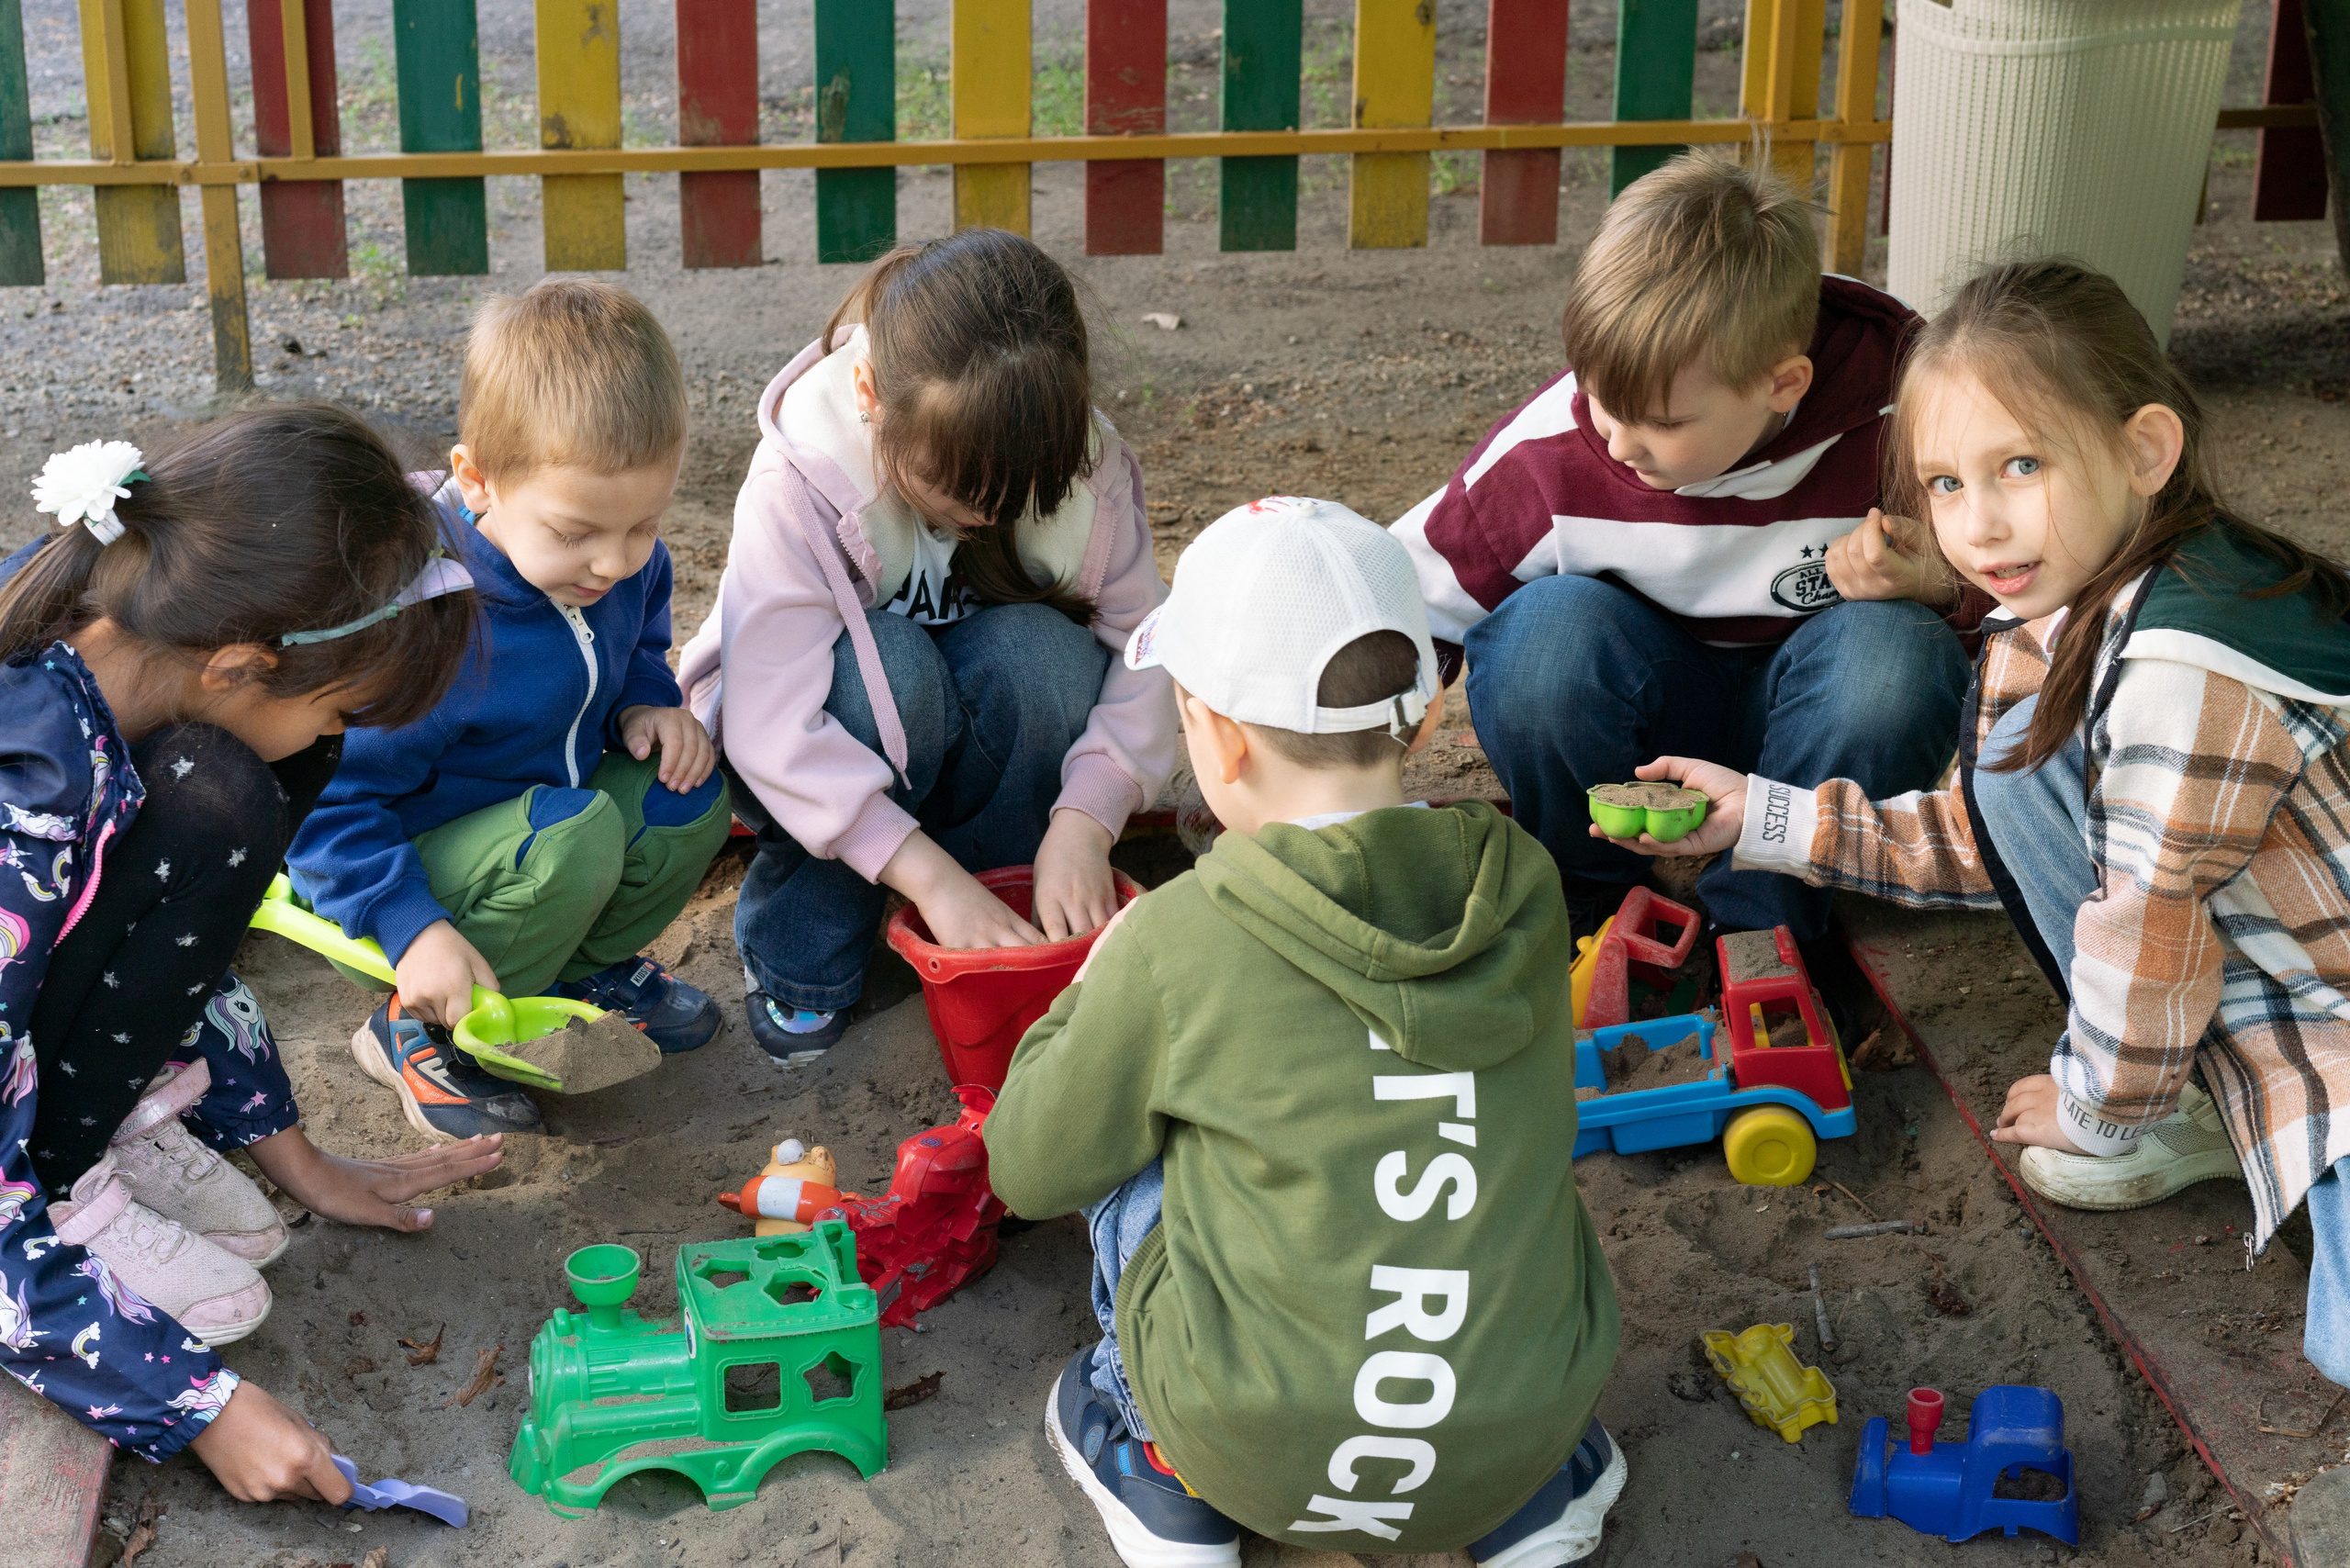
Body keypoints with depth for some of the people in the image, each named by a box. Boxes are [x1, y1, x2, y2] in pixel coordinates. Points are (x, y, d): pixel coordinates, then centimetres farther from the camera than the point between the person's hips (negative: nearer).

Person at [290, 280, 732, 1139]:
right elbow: (332, 801, -26)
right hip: (412, 862, -7)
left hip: (545, 825, 8)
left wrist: (648, 705, -6)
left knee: (691, 788, -13)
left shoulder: (625, 562, -9)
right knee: (576, 835, -33)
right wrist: (414, 931, -34)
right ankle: (419, 1030, -13)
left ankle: (587, 968, 11)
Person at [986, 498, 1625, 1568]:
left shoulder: (1173, 942, -12)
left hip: (1263, 1460, -3)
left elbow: (1029, 1169, 3)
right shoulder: (1524, 889, -2)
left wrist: (1089, 998, 22)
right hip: (1522, 1432, 3)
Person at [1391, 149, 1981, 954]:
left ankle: (1758, 924, -13)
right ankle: (1582, 900, -6)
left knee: (1891, 651, -35)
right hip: (1642, 704, 0)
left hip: (1811, 706, 0)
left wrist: (1932, 581, -31)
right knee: (1546, 626, -34)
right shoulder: (1551, 453, -23)